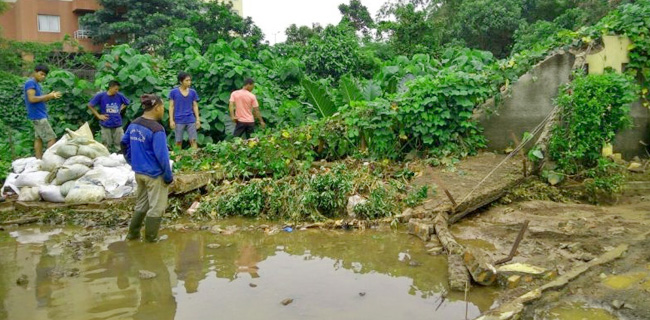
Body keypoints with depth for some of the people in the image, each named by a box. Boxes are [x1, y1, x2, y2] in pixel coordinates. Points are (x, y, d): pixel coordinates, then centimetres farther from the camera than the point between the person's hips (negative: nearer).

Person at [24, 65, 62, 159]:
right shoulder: (31, 83, -12)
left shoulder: (36, 84, 17)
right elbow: (32, 99, -22)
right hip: (38, 116, -10)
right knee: (51, 138, -12)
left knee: (39, 138, 8)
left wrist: (50, 96, 1)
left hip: (39, 115, 10)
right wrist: (47, 96, -17)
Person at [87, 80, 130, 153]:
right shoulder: (100, 96, -7)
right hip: (106, 125, -2)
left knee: (119, 146, 3)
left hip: (118, 125, 2)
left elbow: (127, 103, 18)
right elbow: (90, 105, 1)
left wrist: (120, 109, 6)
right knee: (106, 146, 7)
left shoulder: (119, 96, -2)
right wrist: (98, 115, -2)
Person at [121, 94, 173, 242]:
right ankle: (151, 237, 20)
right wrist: (169, 176, -11)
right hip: (155, 174, -7)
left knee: (141, 204, 23)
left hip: (139, 172, 8)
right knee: (156, 207, 10)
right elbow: (162, 156, -21)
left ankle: (133, 233, 31)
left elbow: (124, 144, 13)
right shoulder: (157, 129, -23)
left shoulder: (133, 124, 2)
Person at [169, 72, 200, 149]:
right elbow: (171, 106, 0)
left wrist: (198, 119, 4)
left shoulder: (192, 92, 5)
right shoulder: (173, 92, -2)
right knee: (178, 142, 5)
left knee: (193, 140, -1)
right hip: (179, 121, -2)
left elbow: (195, 106, 9)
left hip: (191, 120, 2)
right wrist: (171, 120, -6)